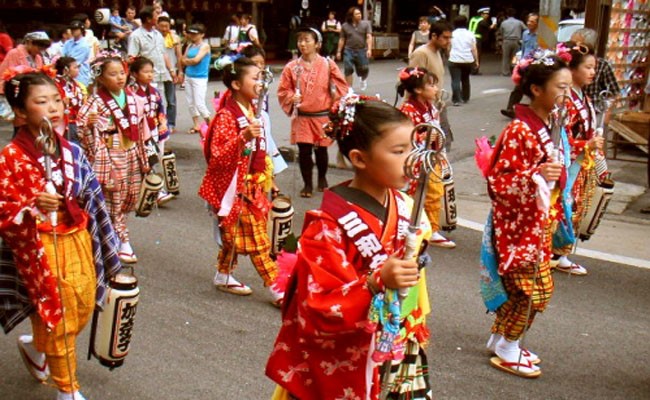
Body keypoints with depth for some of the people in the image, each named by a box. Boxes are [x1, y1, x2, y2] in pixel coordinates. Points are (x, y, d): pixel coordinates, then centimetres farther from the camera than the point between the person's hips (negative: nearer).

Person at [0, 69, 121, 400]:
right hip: (40, 248, -6)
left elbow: (90, 200, 11)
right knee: (58, 316, 4)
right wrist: (33, 207, -32)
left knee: (84, 307, 12)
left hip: (77, 241, 6)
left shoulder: (71, 151, 3)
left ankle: (34, 345, 43)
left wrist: (105, 248, 13)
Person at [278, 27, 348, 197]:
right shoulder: (292, 67, -2)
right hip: (301, 117, 0)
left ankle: (322, 178, 35)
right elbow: (283, 90, 3)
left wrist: (335, 104, -8)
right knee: (304, 151, -1)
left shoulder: (328, 64, -3)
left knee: (321, 150, 11)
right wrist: (292, 98, -14)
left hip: (323, 116, 0)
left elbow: (341, 86, 3)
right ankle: (307, 184, 14)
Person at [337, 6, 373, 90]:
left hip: (362, 50, -1)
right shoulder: (345, 26, 5)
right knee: (348, 70, -4)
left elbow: (369, 37, -5)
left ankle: (364, 79, 37)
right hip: (349, 51, 1)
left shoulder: (366, 24, 2)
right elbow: (342, 39, 10)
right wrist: (339, 51, 7)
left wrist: (369, 49, -16)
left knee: (363, 69, 3)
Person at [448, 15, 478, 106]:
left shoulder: (452, 34, 2)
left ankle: (456, 100, -16)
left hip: (455, 61, -3)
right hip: (468, 61, 3)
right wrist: (476, 61, 7)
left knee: (455, 80, -6)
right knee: (465, 79, 19)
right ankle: (465, 98, 28)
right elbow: (474, 49, 1)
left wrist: (449, 56, 24)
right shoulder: (470, 34, 4)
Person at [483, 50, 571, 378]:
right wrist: (536, 175, -34)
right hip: (515, 224, -9)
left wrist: (550, 218, 21)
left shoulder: (547, 126, 7)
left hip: (536, 222, 9)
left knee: (539, 287, 16)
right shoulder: (519, 131, -21)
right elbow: (498, 181, -21)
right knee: (527, 290, -1)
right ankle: (507, 353, 18)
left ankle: (499, 339, 32)